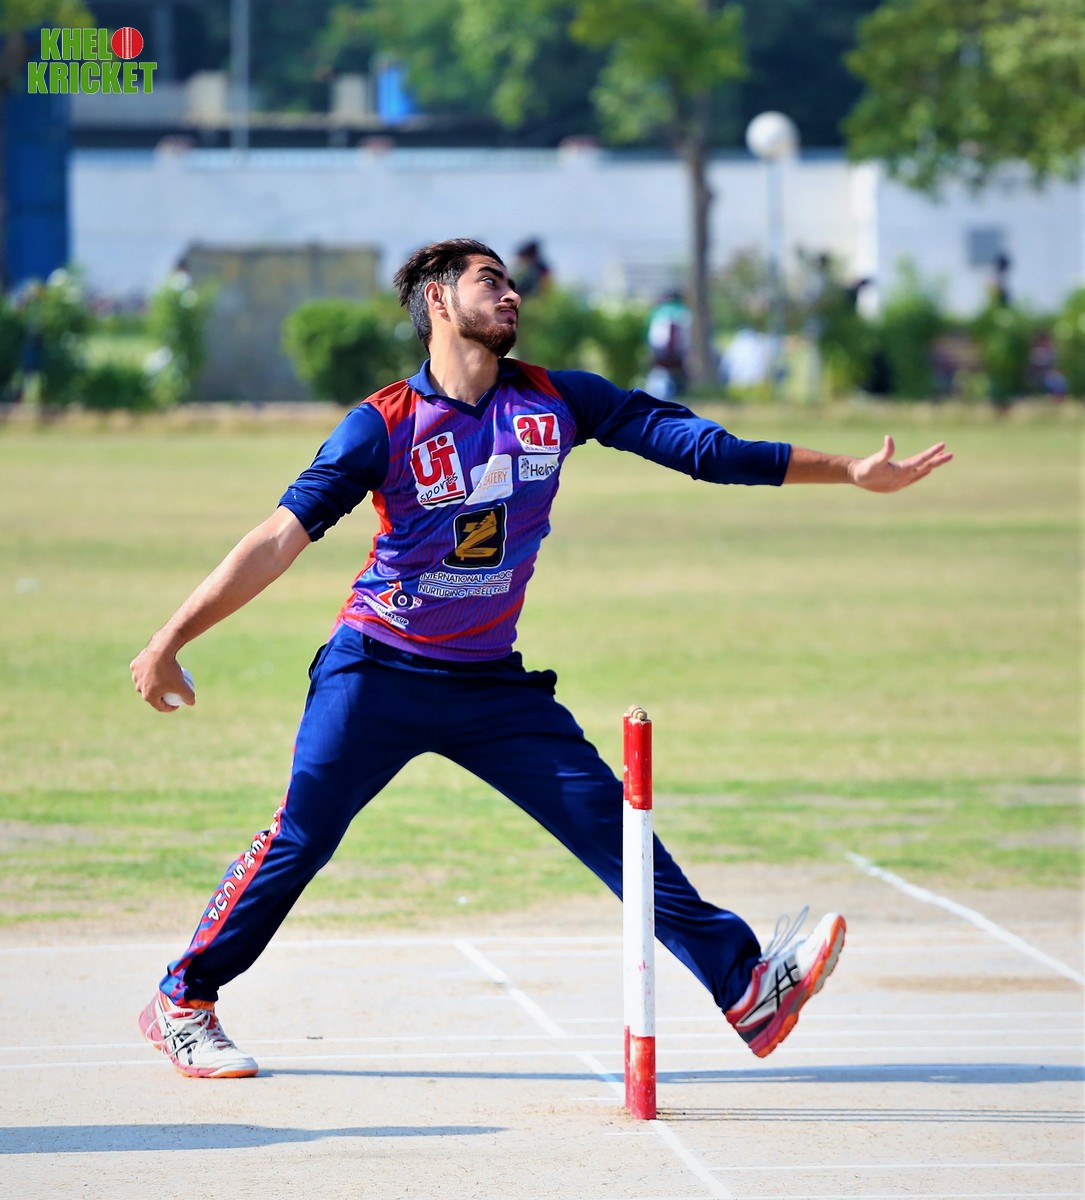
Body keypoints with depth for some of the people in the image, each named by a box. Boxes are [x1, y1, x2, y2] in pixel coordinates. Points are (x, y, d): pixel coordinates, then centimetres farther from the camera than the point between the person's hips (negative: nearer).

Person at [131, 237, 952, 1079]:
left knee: (609, 822, -3)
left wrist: (850, 472, -1)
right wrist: (170, 642, -21)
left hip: (492, 683, 4)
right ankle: (184, 1002, 10)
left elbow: (689, 441, 1)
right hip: (378, 672, -4)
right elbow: (282, 538, -15)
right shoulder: (385, 425, -12)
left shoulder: (554, 402, 0)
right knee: (299, 840, -7)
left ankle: (747, 988, -5)